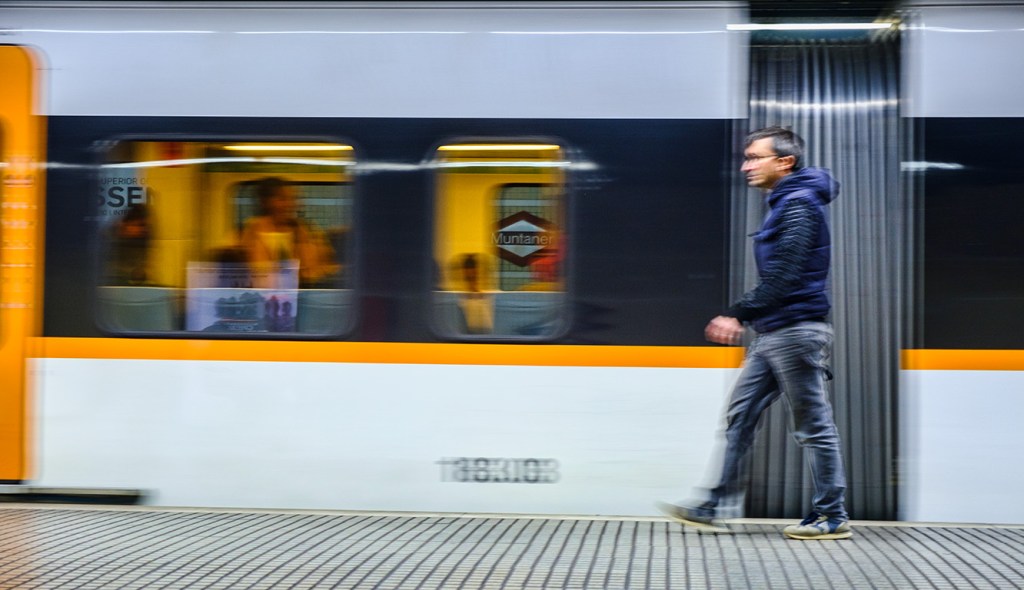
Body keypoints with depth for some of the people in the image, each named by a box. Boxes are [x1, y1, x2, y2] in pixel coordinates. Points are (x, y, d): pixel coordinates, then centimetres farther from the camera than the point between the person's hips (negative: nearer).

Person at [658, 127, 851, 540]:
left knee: (814, 425, -2)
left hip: (795, 331, -10)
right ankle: (711, 508, 9)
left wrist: (738, 315, -21)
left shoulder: (799, 205, -13)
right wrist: (743, 317, 17)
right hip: (772, 334, 10)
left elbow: (782, 276, -21)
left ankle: (833, 517, 6)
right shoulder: (784, 204, 18)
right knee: (739, 416, 8)